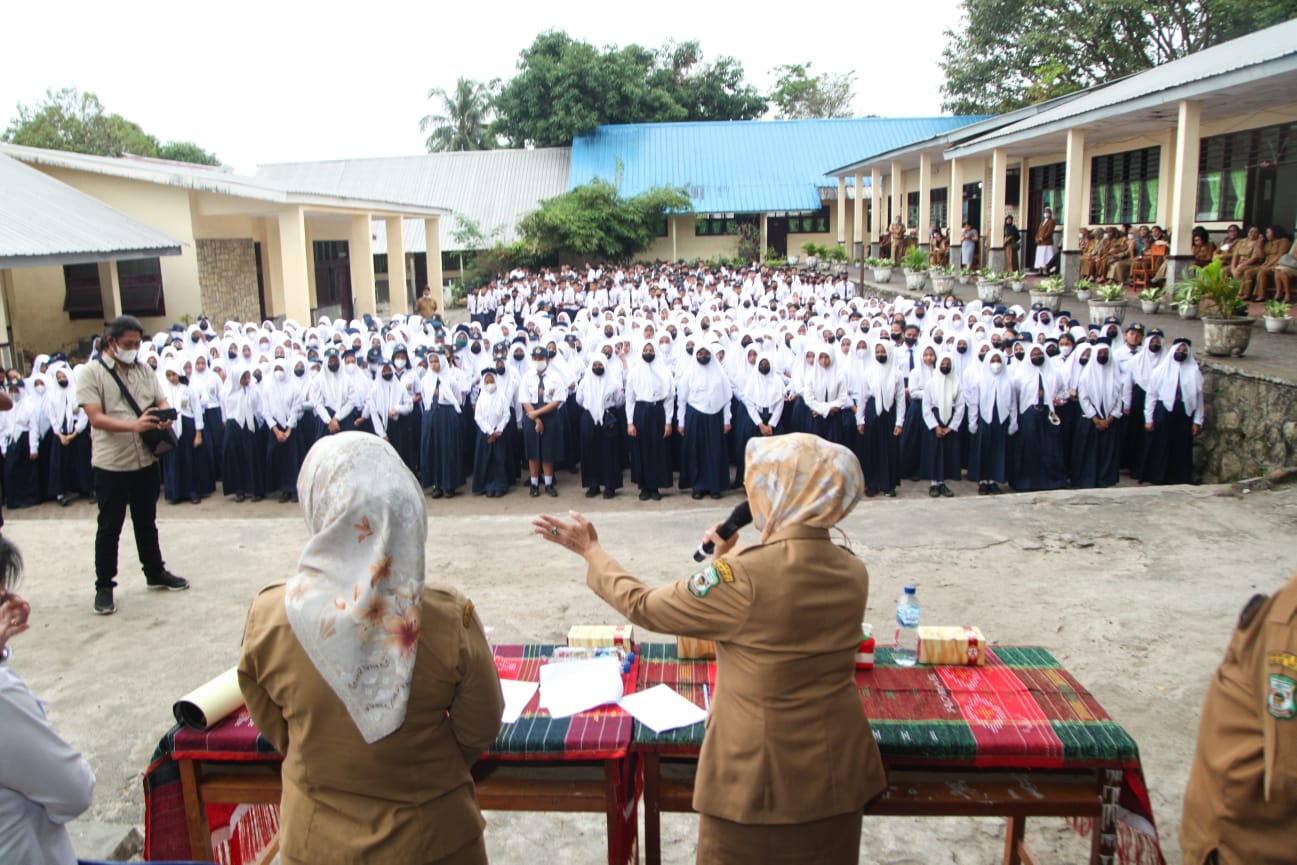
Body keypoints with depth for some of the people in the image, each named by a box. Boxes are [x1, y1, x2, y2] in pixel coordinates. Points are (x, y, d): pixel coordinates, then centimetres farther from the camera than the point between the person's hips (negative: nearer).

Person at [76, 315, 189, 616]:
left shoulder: (145, 370, 9)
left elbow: (161, 402, 10)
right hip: (111, 465, -5)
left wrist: (164, 417, -14)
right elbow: (96, 418, -17)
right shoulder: (91, 373, -8)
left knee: (147, 521, 18)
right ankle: (104, 586, 17)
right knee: (109, 527, 5)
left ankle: (155, 573, 32)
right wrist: (133, 425, -32)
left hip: (145, 461, 5)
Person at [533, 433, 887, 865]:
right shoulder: (854, 573, -7)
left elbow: (645, 607, -13)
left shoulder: (744, 575, -26)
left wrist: (592, 552, 1)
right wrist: (730, 558, 12)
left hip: (760, 774, -5)